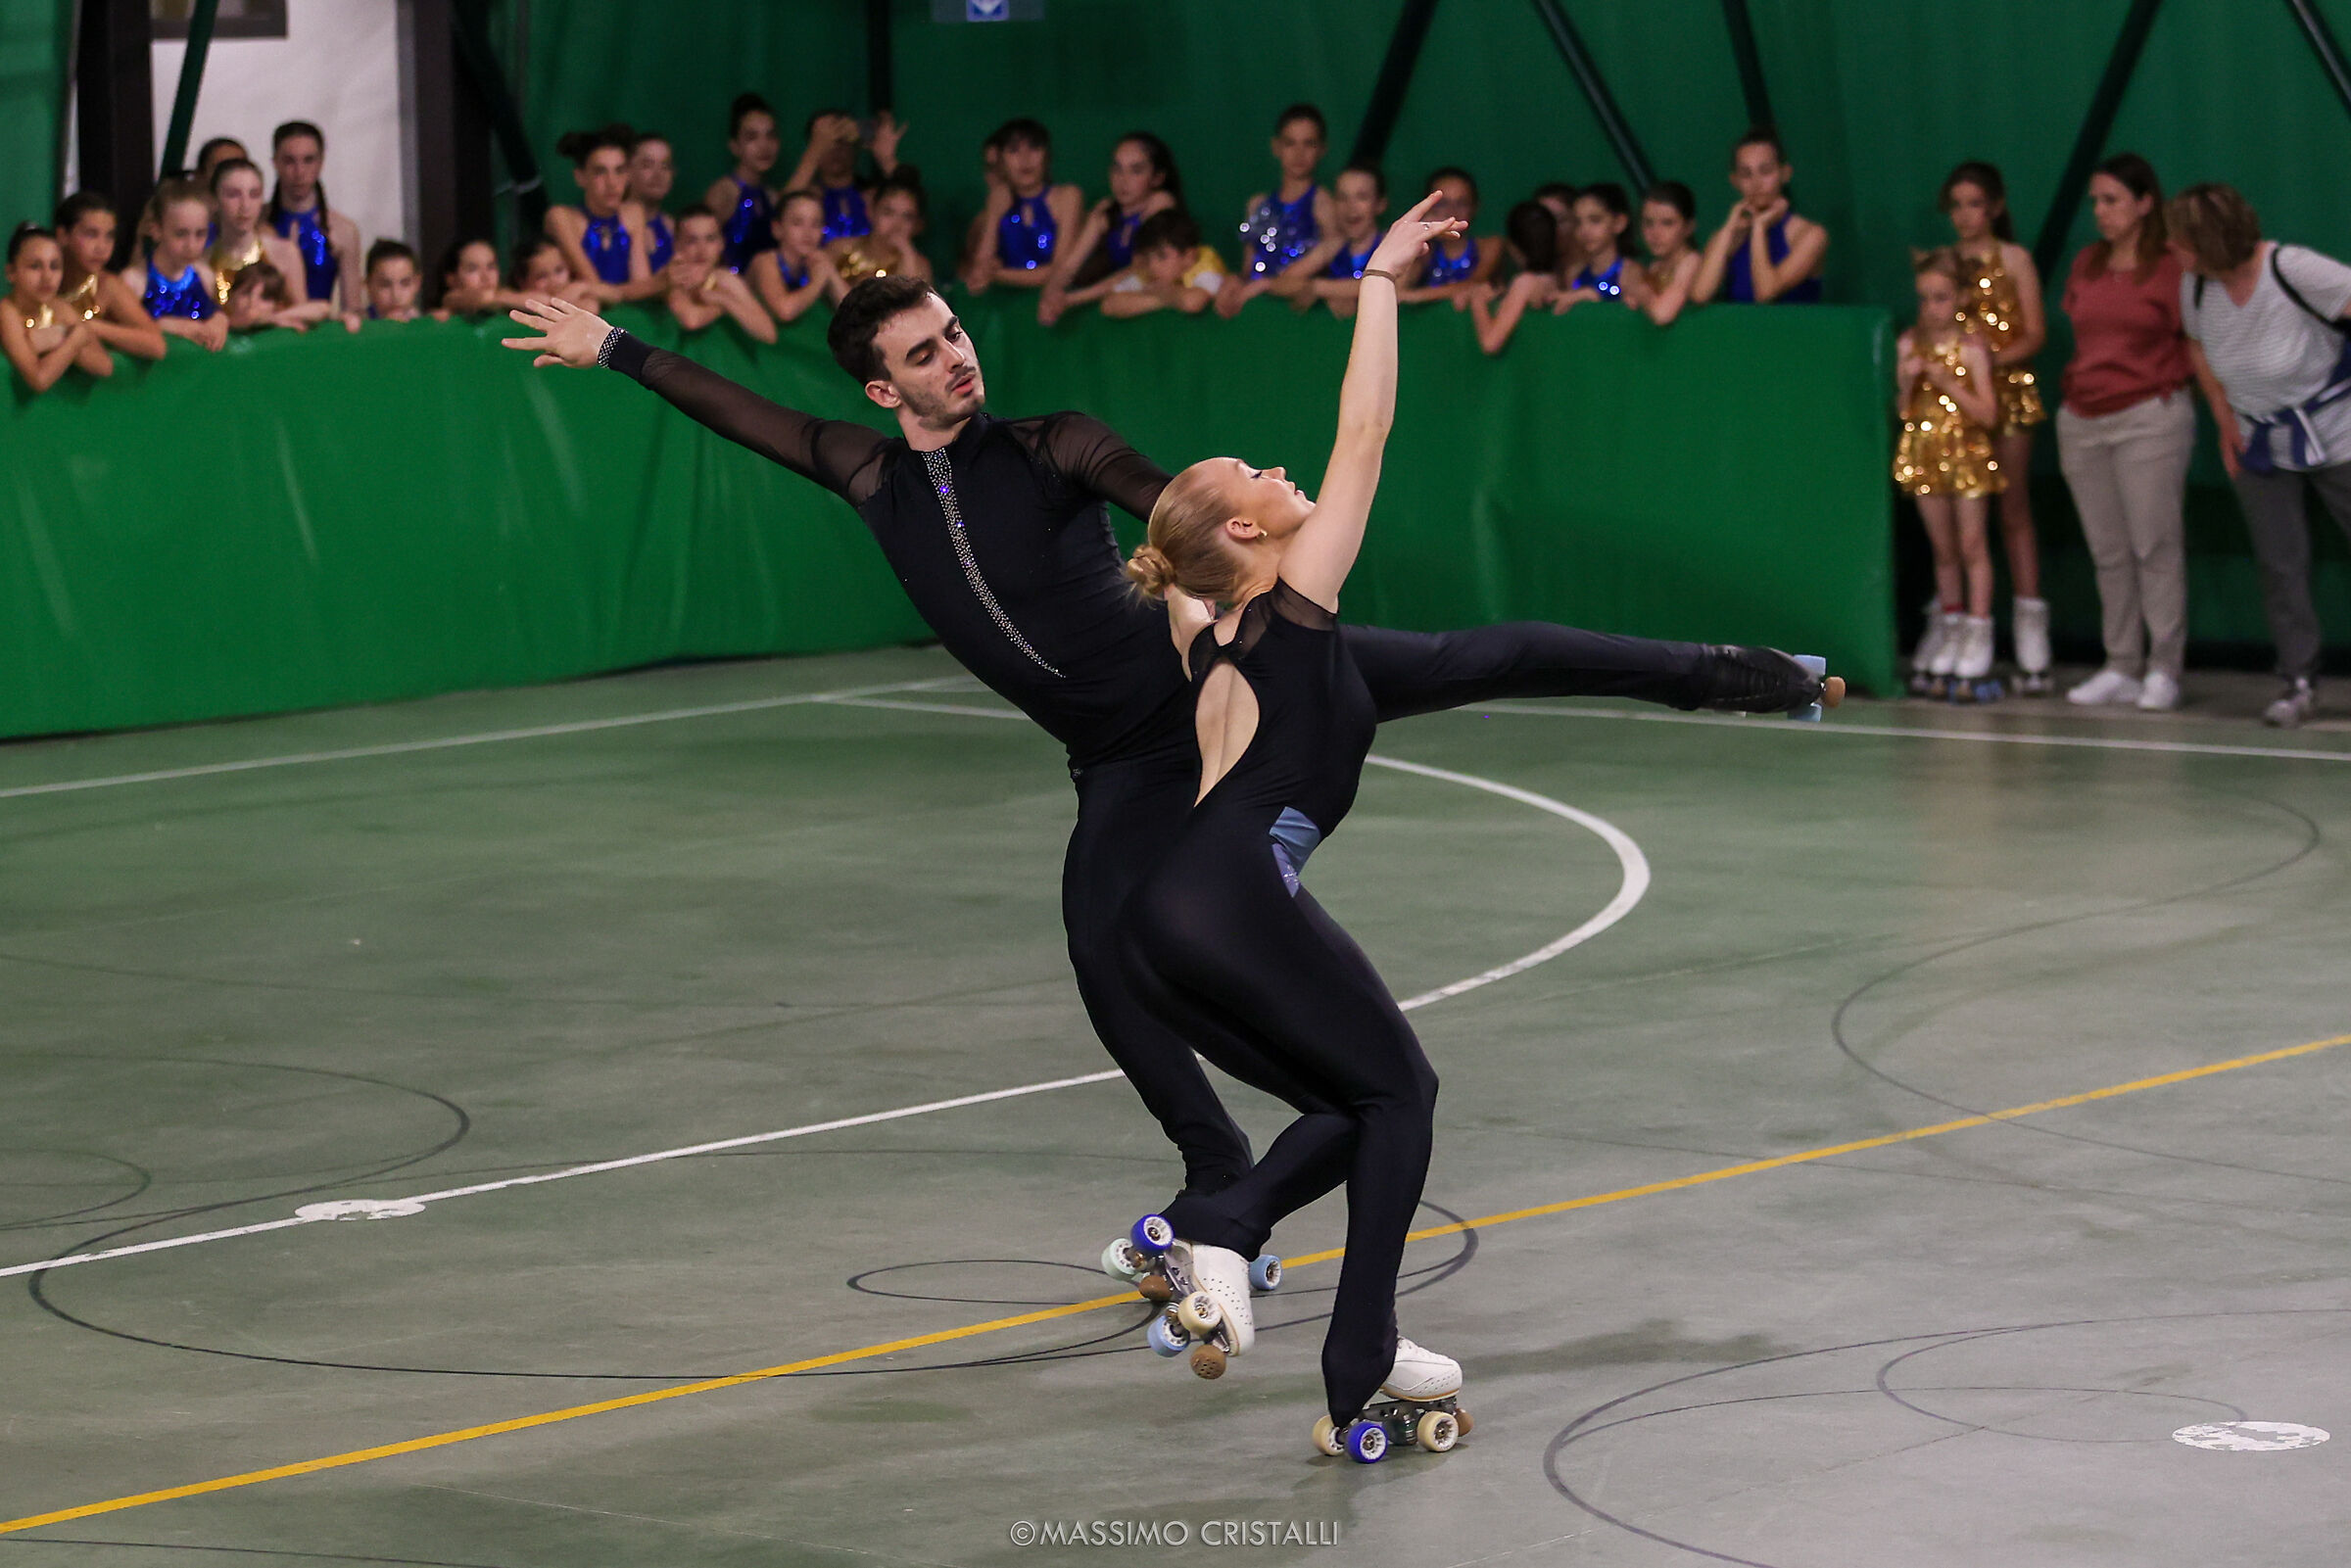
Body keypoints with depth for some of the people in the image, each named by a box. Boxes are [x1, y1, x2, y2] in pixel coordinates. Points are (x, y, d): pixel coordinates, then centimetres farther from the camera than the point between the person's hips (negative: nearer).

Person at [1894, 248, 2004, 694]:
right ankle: (1949, 627, 20)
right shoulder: (1909, 345, 4)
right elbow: (1903, 412, 5)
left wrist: (1949, 384, -18)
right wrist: (1907, 382, -13)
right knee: (1942, 548, 11)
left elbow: (1988, 414, -10)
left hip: (1967, 452, -3)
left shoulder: (1972, 348, -6)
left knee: (1972, 544, -3)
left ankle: (1978, 634, -1)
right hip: (1923, 452, 3)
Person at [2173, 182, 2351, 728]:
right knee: (2280, 566, 2)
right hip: (2261, 447, 5)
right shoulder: (2195, 288, -6)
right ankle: (2297, 682, 8)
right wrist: (2225, 419, 6)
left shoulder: (2294, 271, -25)